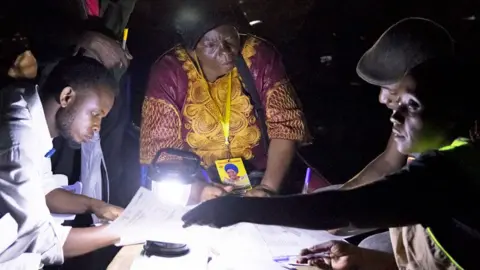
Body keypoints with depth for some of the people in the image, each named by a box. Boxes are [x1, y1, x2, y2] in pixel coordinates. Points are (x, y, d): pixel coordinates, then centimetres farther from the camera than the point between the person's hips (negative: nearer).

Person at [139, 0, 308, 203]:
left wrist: (269, 186, -26)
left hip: (257, 177, 1)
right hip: (197, 184, 0)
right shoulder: (168, 72, -13)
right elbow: (158, 148, -13)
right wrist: (197, 190, -29)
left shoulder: (260, 56, -11)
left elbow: (285, 125, -12)